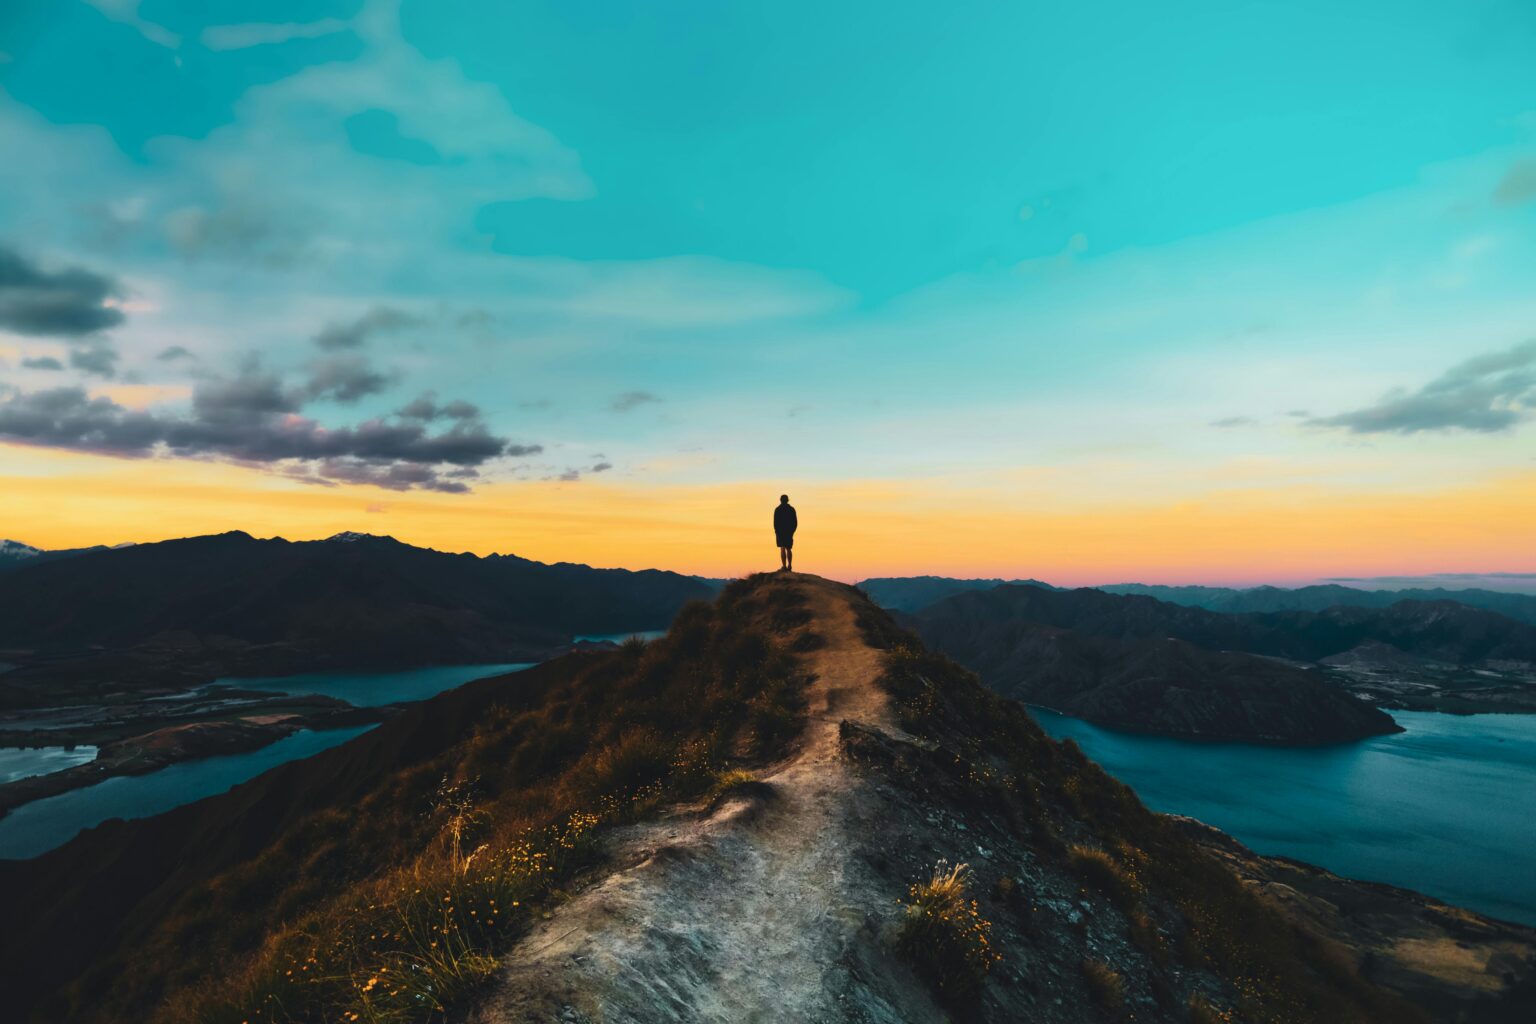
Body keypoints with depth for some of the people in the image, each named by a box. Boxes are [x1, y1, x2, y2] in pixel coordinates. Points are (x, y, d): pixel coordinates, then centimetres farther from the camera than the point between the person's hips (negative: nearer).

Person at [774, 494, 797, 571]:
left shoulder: (777, 509, -4)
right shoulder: (792, 509, 5)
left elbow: (775, 522, -7)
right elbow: (795, 522, 5)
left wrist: (776, 531, 1)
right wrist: (792, 531, 13)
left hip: (780, 532, -4)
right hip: (789, 532, 4)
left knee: (782, 549, -7)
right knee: (789, 549, 14)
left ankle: (784, 566, -14)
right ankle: (789, 566, 15)